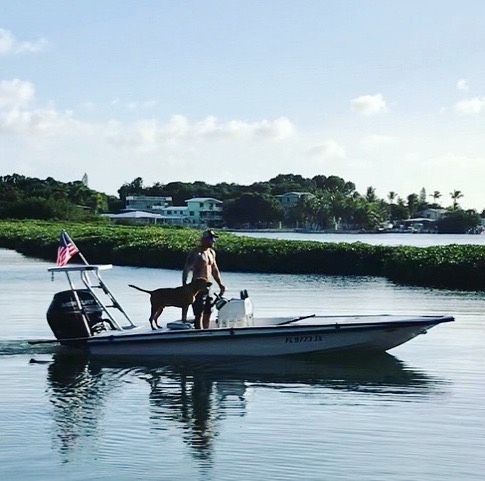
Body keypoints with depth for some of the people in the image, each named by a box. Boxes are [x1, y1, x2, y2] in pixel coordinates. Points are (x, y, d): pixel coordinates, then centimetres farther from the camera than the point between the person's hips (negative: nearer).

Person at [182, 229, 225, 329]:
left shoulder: (212, 252, 11)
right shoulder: (195, 253, -12)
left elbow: (214, 270, 23)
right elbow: (186, 270, -18)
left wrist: (220, 284, 19)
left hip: (207, 287, 8)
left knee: (208, 313, 11)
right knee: (199, 314, -8)